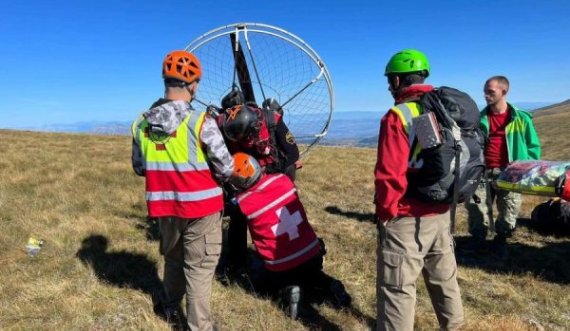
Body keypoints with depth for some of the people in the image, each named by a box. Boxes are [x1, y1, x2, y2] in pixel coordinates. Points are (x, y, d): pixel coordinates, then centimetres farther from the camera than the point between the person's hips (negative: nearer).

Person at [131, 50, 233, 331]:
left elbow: (139, 168, 9)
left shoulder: (141, 123, -2)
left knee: (172, 258, 26)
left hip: (163, 205, 6)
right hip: (200, 204, -5)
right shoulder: (200, 121, -19)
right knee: (199, 266, 8)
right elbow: (226, 168, -16)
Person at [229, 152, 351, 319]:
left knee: (264, 282, 28)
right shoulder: (283, 180, -7)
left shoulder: (242, 203, -15)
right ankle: (329, 285, 8)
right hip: (313, 255, 4)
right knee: (309, 274, 37)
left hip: (281, 268, -4)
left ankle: (287, 291, -1)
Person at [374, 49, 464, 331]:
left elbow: (389, 175, -21)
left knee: (397, 288, 4)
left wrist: (386, 212, -8)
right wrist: (444, 199, 19)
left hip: (407, 219, -8)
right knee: (444, 279, 23)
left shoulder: (398, 116, -16)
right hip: (441, 214, 8)